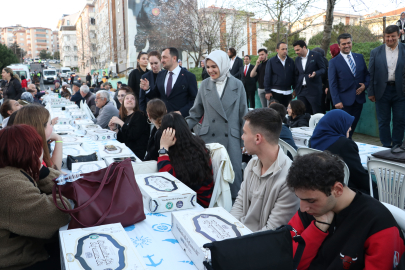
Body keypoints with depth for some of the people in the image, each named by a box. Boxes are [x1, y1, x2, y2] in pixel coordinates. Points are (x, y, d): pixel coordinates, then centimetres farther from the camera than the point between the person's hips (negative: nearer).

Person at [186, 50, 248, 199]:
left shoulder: (237, 85, 4)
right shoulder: (205, 85, 7)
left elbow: (243, 115, 6)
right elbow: (195, 114, 10)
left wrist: (245, 141, 4)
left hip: (231, 139, -1)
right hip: (208, 138, 1)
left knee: (233, 174, 1)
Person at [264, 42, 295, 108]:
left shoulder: (291, 61, 9)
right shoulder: (271, 61, 0)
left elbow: (294, 76, 13)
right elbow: (267, 77, -2)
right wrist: (267, 91, -7)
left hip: (288, 92, 3)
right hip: (276, 92, -3)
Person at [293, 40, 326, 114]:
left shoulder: (316, 56, -2)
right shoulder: (297, 59, 14)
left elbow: (323, 69, -1)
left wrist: (315, 73, -22)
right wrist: (295, 89, 14)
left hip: (314, 90, -5)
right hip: (301, 91, 5)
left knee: (317, 113, -3)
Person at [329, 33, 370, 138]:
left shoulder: (360, 57, 9)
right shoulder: (334, 62, -5)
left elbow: (367, 74, 17)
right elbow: (332, 84, -8)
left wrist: (365, 84, -5)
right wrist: (336, 101, -15)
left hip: (359, 99, 4)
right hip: (345, 101, -4)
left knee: (353, 126, 13)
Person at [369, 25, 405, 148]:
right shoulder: (375, 52, 3)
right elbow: (371, 74, 3)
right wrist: (371, 92, -2)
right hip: (382, 91, 0)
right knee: (383, 121, 7)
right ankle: (386, 146, 19)